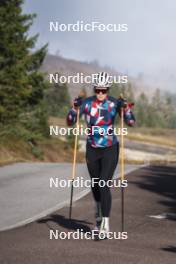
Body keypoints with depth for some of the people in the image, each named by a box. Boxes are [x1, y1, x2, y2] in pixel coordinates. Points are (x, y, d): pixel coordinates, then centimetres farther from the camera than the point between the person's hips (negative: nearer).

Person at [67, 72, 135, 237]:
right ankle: (98, 215, 42)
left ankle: (105, 224, -11)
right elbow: (70, 122, -6)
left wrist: (126, 107, -28)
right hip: (92, 149, 3)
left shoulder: (114, 103, -9)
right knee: (94, 185, 15)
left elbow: (131, 122, -12)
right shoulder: (86, 103, -5)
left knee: (104, 185, -15)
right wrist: (75, 107, -22)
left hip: (110, 150, -3)